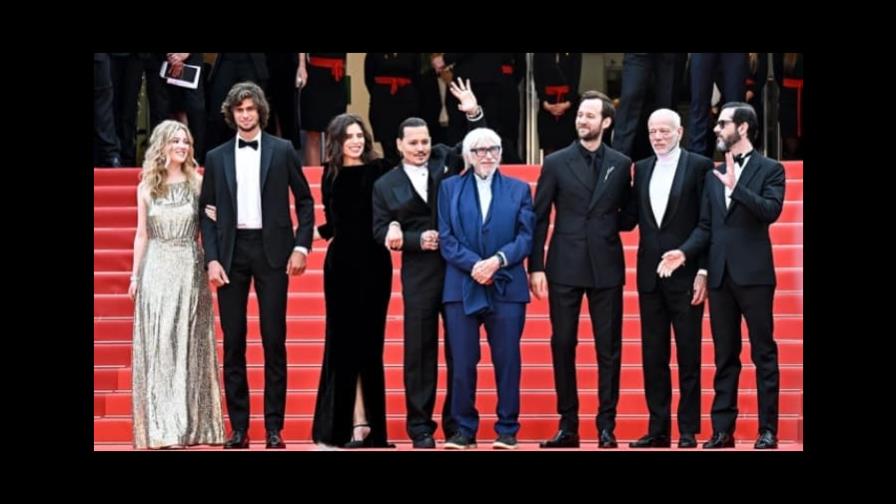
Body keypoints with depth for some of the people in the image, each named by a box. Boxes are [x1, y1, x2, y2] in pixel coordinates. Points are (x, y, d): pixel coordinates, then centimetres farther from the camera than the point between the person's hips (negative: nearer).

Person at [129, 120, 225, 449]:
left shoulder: (197, 183, 5)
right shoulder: (147, 188, 7)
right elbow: (142, 235, 10)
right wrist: (135, 276, 7)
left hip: (190, 270, 0)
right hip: (156, 270, 0)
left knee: (189, 346, 2)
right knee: (157, 345, -1)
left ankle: (191, 425, 7)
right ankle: (161, 427, 2)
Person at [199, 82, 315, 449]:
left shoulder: (282, 150, 5)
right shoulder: (216, 157, 9)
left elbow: (304, 200, 7)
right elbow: (206, 210, 8)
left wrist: (301, 246, -3)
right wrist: (211, 258, -2)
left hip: (271, 250, -1)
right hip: (231, 253, 2)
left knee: (274, 339, -1)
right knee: (233, 341, 2)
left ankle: (274, 427, 4)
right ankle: (238, 427, 7)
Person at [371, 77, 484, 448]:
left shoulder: (444, 161, 7)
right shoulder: (386, 185, 4)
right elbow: (381, 232, 2)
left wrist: (474, 114, -12)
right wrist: (416, 240, -11)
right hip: (419, 274, -1)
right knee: (420, 349, 3)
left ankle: (457, 422, 15)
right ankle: (420, 424, 11)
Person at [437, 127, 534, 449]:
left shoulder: (519, 189, 11)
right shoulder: (450, 188, 10)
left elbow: (526, 237, 1)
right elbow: (446, 238, 2)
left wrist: (497, 260, -15)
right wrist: (474, 265, -13)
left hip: (506, 287, 0)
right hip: (461, 287, 0)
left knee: (507, 361, 1)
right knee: (462, 363, -1)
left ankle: (507, 429, 9)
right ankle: (464, 430, 8)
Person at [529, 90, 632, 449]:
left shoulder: (621, 164, 7)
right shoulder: (556, 163, 4)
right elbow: (539, 218, 2)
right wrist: (535, 267, -3)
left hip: (606, 267, 0)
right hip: (565, 267, 0)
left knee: (609, 349, 2)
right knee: (563, 346, 2)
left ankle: (607, 426, 8)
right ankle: (568, 425, 9)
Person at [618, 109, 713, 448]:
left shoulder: (699, 166, -3)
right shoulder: (641, 169, 12)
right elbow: (629, 219, 11)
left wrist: (703, 271, -11)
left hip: (686, 275, -5)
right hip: (650, 276, 5)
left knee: (688, 355, 1)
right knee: (652, 355, 7)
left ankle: (689, 430, 6)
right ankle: (658, 429, 13)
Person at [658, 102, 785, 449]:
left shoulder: (769, 170, 1)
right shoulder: (713, 175, 15)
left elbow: (771, 211, -15)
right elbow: (706, 226, 13)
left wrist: (735, 186, -20)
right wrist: (685, 252, -2)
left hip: (753, 273, -5)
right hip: (720, 274, 5)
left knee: (763, 352, 0)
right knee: (724, 356, 8)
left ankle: (768, 430, 3)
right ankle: (722, 430, 10)